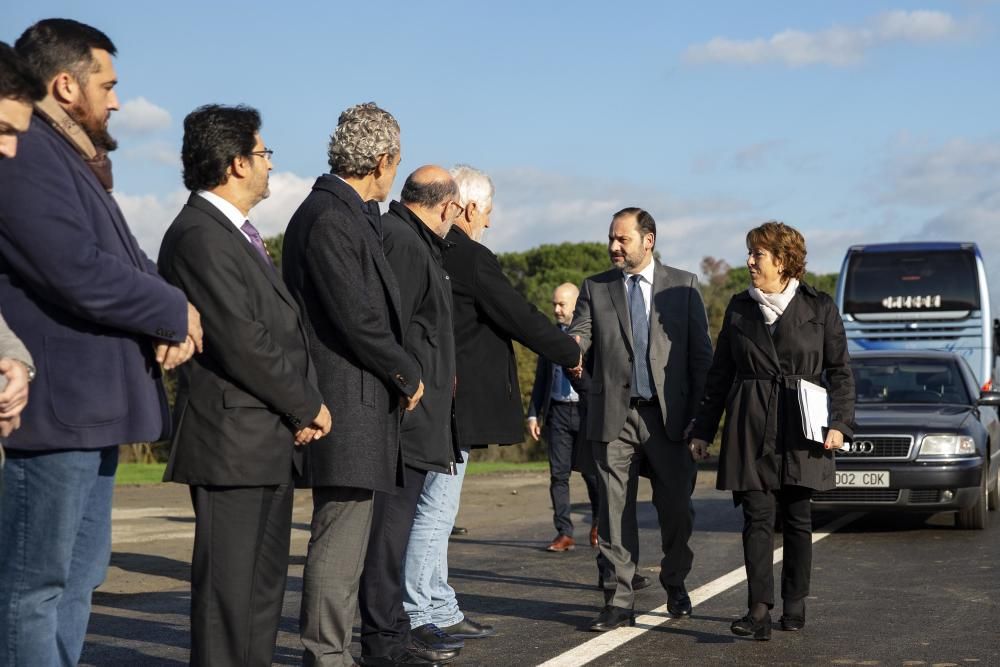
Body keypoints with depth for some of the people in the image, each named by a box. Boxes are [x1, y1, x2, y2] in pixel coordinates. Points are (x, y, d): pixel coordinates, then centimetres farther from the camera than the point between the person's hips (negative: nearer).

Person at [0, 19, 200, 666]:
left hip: (91, 402, 11)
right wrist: (177, 314, -9)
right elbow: (80, 273, -24)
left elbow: (128, 261, 18)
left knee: (79, 575, 16)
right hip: (58, 401, -11)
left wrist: (174, 316, -4)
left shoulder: (74, 158, 18)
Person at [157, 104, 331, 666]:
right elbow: (241, 341, -20)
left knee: (264, 582, 15)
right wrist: (308, 408, -9)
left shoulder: (238, 234, 18)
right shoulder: (199, 236, -15)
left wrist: (303, 408, 5)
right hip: (234, 441, -10)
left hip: (272, 440, 10)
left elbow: (283, 328, 19)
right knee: (230, 585, -6)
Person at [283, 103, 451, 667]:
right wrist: (408, 373, -7)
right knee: (340, 534, -7)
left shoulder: (352, 216, 18)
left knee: (350, 534, 15)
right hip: (346, 403, -11)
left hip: (365, 401, 11)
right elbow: (355, 318, -18)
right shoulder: (329, 218, -15)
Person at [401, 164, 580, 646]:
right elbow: (520, 318, -10)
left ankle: (443, 611, 23)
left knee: (435, 511, 15)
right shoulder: (472, 258, -15)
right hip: (455, 404, -9)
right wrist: (571, 353, 3)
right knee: (435, 511, -4)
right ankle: (414, 620, 0)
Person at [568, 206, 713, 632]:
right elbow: (580, 336, -3)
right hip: (615, 416, 1)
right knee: (615, 512, 1)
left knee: (676, 508, 6)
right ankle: (621, 601, 9)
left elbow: (701, 352, 5)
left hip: (669, 416, -1)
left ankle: (675, 584, 29)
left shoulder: (683, 286, 6)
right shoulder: (595, 289, 9)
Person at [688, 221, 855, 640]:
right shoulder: (739, 308, 10)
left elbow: (840, 371, 5)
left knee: (797, 519, 6)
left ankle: (794, 604, 18)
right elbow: (719, 373, 13)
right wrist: (703, 429, 10)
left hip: (800, 431, -1)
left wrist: (839, 422, -7)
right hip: (750, 429, 1)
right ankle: (759, 610, -13)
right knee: (757, 517, -7)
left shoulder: (819, 308, 3)